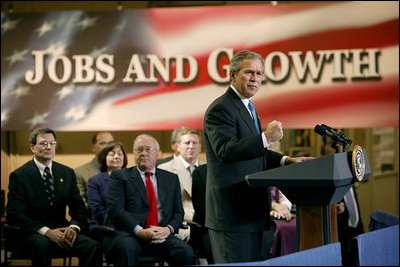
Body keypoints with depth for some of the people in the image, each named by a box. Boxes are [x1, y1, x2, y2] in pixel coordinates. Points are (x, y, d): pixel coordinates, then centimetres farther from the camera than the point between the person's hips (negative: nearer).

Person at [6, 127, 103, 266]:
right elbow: (15, 214, -9)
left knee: (93, 246, -24)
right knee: (41, 245, -39)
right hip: (32, 233, -4)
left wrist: (74, 227, -12)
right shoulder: (19, 176, -1)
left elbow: (79, 208, 12)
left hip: (61, 231, 4)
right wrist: (46, 231, -21)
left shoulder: (67, 173, 13)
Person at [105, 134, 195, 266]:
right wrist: (139, 231, -16)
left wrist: (168, 229, -7)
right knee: (127, 247, -38)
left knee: (185, 252, -27)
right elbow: (115, 210, -3)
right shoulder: (120, 176, 10)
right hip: (129, 234, -3)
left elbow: (178, 212, 16)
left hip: (162, 235, 3)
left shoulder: (171, 179, 21)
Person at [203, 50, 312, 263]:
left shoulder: (247, 107, 20)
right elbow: (225, 150, -25)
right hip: (232, 214, -10)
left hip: (251, 212, 10)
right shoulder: (220, 109, -12)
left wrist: (286, 161, 11)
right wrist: (266, 137, -33)